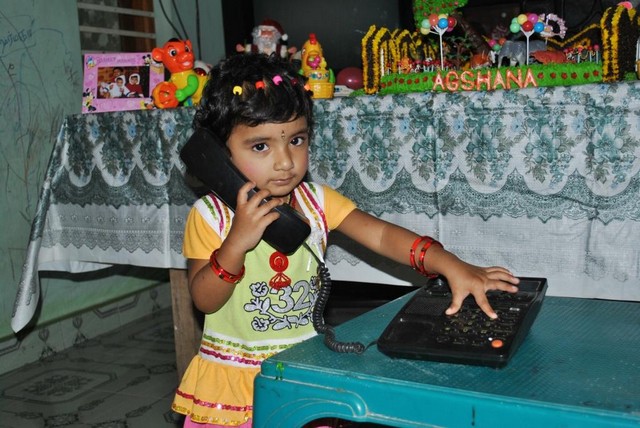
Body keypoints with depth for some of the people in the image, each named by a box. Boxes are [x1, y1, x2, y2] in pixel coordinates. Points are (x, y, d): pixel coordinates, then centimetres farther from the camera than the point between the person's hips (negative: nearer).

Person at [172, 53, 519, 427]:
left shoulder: (317, 201, -3)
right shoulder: (211, 214, -11)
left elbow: (381, 235, -14)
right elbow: (204, 300, -13)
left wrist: (451, 266, -28)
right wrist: (237, 242, -29)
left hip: (308, 365, 2)